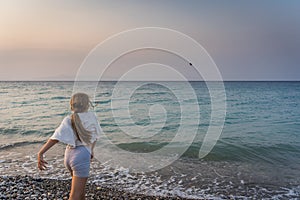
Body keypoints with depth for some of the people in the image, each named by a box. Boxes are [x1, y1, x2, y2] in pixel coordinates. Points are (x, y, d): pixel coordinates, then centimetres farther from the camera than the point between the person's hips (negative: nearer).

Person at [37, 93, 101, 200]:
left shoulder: (68, 120, 2)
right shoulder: (91, 116, 2)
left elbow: (55, 138, -13)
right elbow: (96, 134, 17)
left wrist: (40, 154, -16)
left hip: (69, 156, 5)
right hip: (81, 157, -4)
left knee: (81, 185, 28)